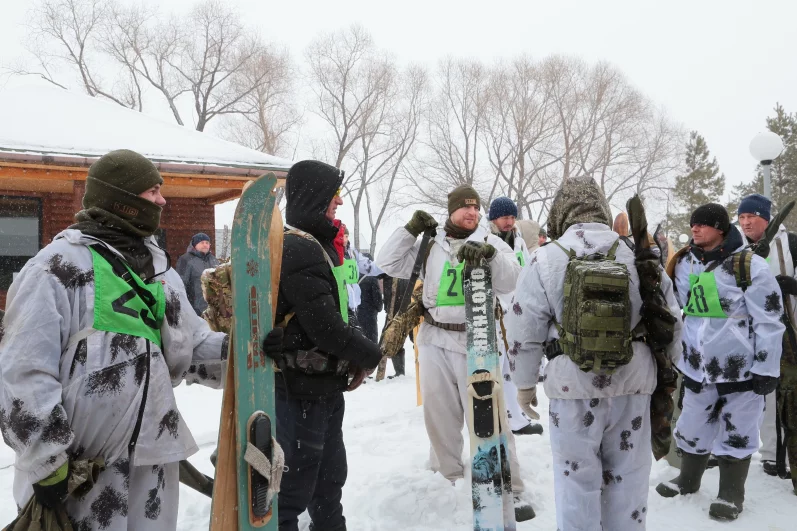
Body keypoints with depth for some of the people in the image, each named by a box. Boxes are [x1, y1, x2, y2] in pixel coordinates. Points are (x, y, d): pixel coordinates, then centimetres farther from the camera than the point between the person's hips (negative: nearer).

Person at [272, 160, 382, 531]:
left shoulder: (318, 244, 13)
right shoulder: (297, 249, -20)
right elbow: (324, 325, -26)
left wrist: (354, 355, 2)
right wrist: (369, 357, -10)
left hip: (325, 387, 10)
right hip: (301, 391, -10)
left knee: (329, 480, 24)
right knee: (293, 490, 1)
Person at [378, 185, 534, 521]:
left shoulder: (491, 242, 1)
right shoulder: (429, 244, 7)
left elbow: (511, 282, -13)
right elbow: (388, 265, 6)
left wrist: (488, 253, -29)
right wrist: (410, 230, -2)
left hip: (476, 341, -3)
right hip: (434, 340, 3)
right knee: (439, 414, 14)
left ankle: (510, 491, 7)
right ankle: (448, 478, 32)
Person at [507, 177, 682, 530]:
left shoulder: (544, 259, -5)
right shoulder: (638, 254, 2)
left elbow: (525, 330, -3)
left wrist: (524, 383, 10)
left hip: (573, 384, -2)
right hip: (633, 381, 3)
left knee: (577, 476, 10)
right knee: (627, 474, 17)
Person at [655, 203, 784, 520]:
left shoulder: (750, 265, -14)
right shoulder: (685, 264, 3)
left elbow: (768, 321, -13)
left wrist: (766, 368, -13)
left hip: (741, 368, -5)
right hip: (697, 367, 5)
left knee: (736, 433, 9)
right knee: (692, 427, 17)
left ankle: (731, 493, 27)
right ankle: (688, 479, 39)